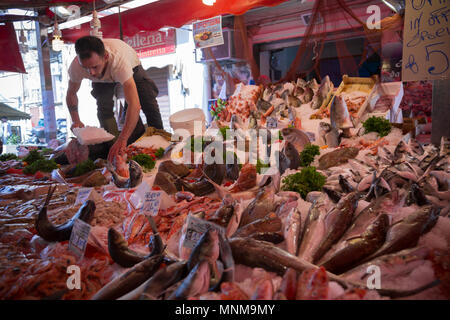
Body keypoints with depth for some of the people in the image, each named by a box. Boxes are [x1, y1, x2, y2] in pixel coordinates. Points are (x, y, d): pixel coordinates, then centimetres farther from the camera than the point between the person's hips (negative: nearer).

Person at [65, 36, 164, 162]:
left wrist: (123, 139, -64)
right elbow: (71, 93, -13)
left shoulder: (119, 59, -49)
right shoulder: (76, 66, -35)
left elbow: (134, 104, -57)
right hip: (102, 78, 3)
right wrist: (76, 121, -29)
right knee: (104, 107, -20)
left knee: (148, 101, -19)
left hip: (131, 69, -2)